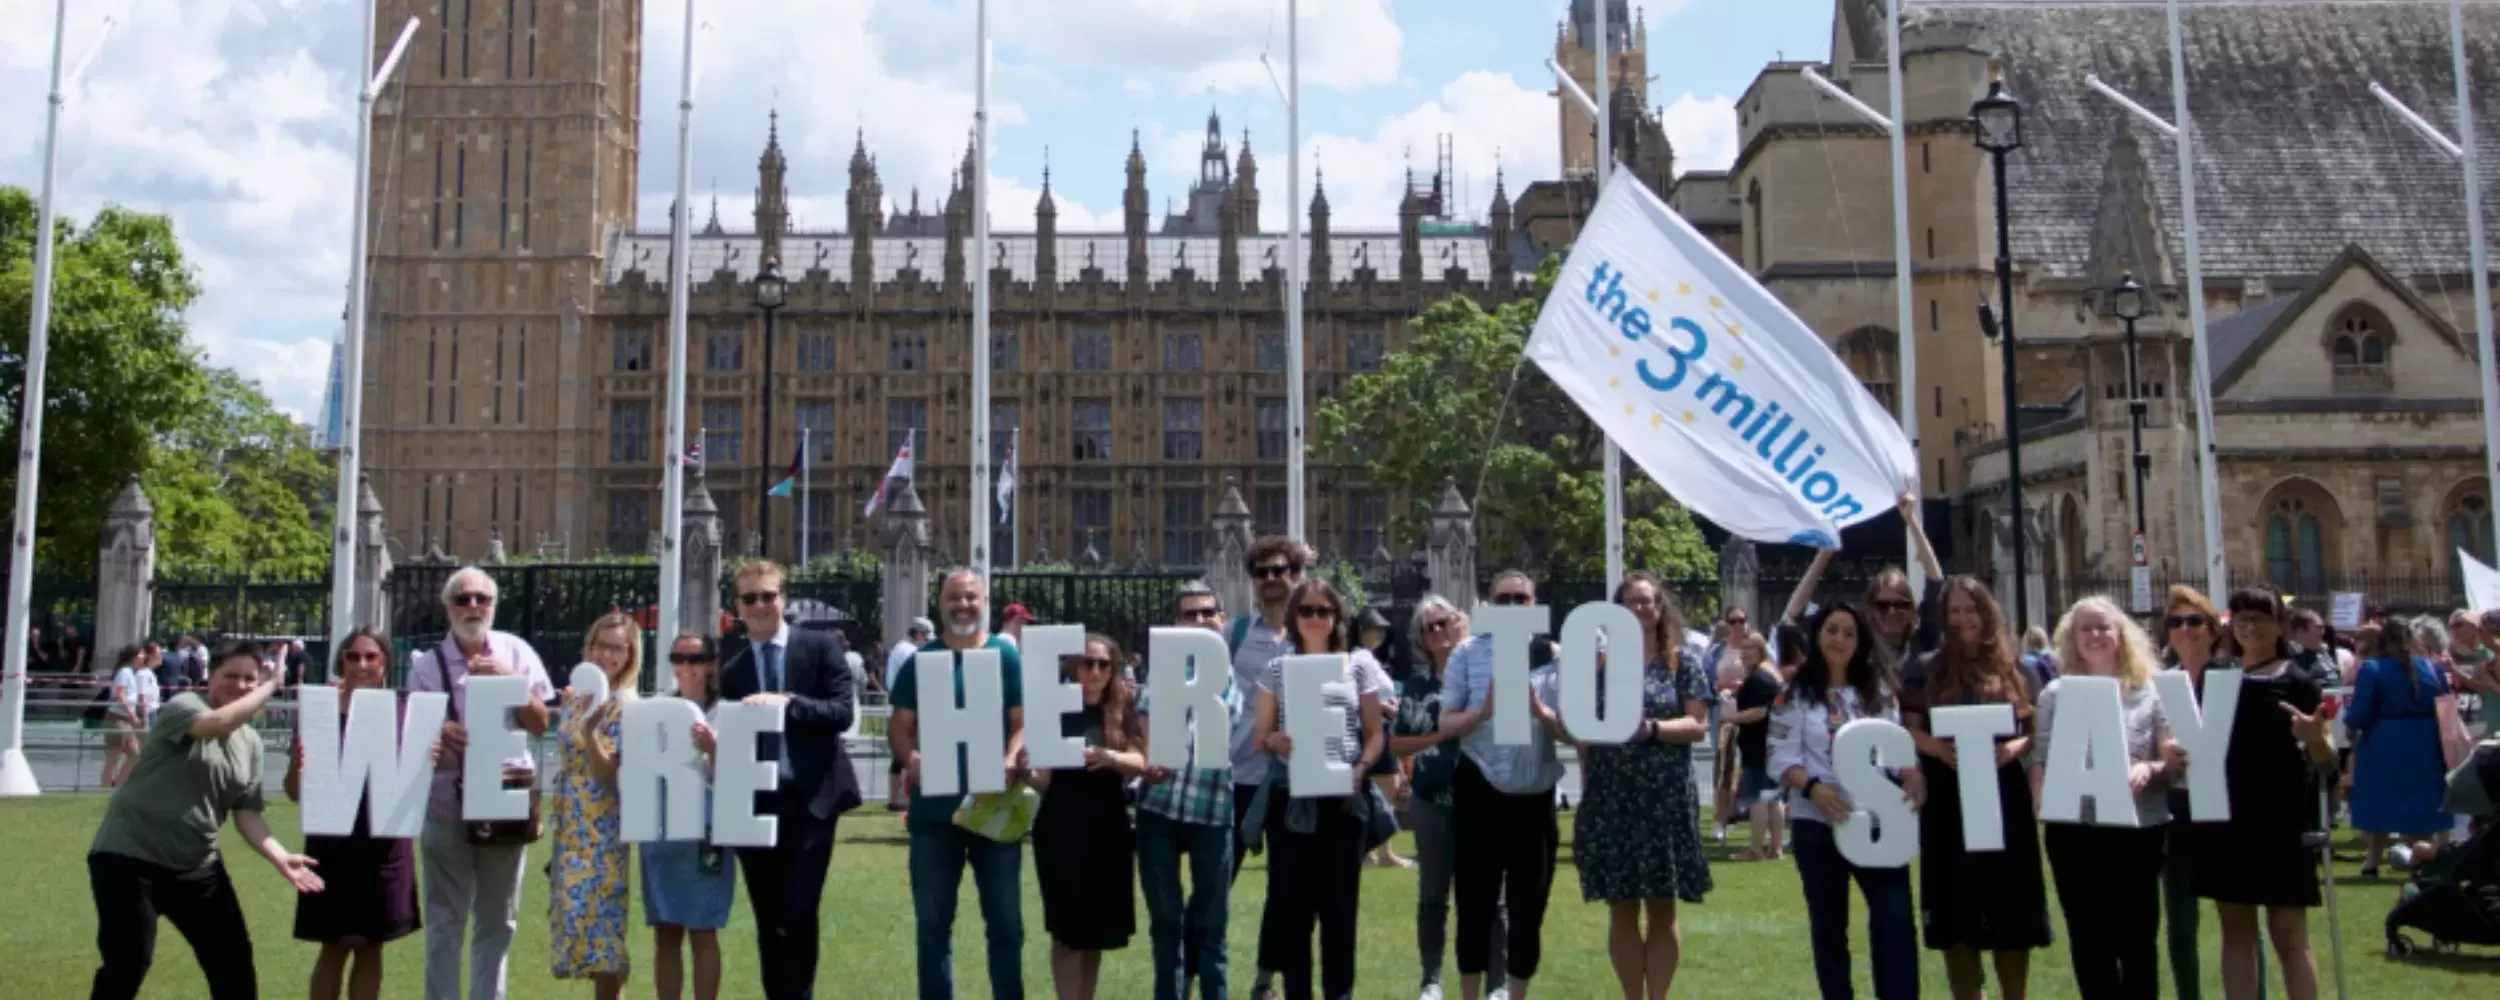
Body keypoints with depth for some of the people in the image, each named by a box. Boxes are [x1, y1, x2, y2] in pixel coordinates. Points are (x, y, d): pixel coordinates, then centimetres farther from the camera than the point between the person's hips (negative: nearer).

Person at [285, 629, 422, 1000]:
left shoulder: (403, 712, 1)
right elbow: (296, 793, -2)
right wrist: (296, 766, -23)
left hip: (386, 845, 2)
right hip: (333, 844, -2)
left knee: (371, 947, 10)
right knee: (334, 948, 3)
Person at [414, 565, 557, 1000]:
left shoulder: (516, 653, 3)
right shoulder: (426, 665, 0)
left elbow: (541, 724, 2)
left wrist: (512, 682, -12)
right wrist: (435, 733, -25)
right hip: (446, 803, -1)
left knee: (498, 920, 11)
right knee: (445, 921, 3)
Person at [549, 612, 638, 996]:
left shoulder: (624, 705, -11)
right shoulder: (578, 697, 11)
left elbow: (605, 774, -20)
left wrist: (590, 731, -30)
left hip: (602, 832, -8)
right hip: (572, 828, 8)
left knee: (602, 922, -6)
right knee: (580, 917, 11)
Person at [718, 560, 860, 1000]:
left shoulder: (821, 646, 1)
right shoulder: (731, 670, 9)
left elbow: (843, 712, -9)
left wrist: (788, 702, -21)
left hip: (809, 799, -3)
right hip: (755, 804, 3)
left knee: (798, 913, -9)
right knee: (769, 920, 10)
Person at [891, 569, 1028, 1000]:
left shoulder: (1007, 655, 3)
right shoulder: (921, 660, 7)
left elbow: (1023, 721, -1)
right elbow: (899, 724, 4)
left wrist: (1010, 762, -20)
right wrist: (910, 759, -17)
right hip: (935, 808, 1)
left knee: (1005, 920, 6)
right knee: (932, 922, 8)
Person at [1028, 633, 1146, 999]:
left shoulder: (1122, 715, 8)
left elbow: (1140, 762, -8)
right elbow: (1043, 782, -1)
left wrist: (1108, 757, -29)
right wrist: (1026, 770, -24)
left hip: (1109, 828, 3)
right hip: (1061, 828, -3)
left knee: (1099, 930, 9)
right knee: (1068, 929, -4)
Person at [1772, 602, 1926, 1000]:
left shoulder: (1880, 691, 11)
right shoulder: (1795, 694, 0)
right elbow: (1781, 758, -6)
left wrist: (1913, 774, -10)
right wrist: (1812, 787, -23)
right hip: (1817, 822, -2)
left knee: (1896, 916, -9)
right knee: (1828, 923, 8)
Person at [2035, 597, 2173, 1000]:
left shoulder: (2150, 690, 3)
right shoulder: (2055, 693, 4)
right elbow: (2039, 761, 4)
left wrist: (2149, 770, -17)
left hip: (2137, 830, -1)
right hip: (2073, 831, 1)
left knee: (2136, 938, 6)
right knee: (2088, 940, 8)